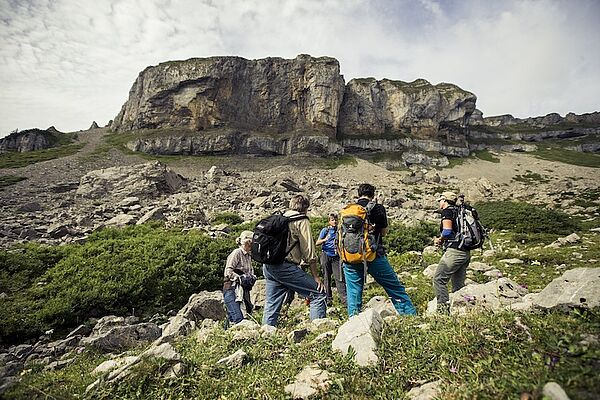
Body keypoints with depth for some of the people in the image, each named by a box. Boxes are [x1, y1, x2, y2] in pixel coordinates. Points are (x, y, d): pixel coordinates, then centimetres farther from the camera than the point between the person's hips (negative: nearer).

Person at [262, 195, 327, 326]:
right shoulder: (302, 220, 2)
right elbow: (309, 251, -4)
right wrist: (316, 276, 0)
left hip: (267, 266, 8)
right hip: (285, 266, -8)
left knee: (271, 306, 15)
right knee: (319, 295, -4)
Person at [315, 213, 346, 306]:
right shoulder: (325, 230, 1)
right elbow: (317, 243, -3)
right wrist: (324, 240, -22)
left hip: (336, 256, 1)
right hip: (326, 255, -1)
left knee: (339, 277, -6)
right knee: (326, 278, 5)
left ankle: (344, 299, -6)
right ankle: (328, 299, 13)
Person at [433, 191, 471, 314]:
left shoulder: (447, 211, -4)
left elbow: (447, 231, -16)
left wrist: (439, 240, 2)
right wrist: (443, 241, 16)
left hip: (454, 251, -9)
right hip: (466, 252, 9)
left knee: (439, 279, -8)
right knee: (458, 284, 13)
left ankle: (444, 309, -11)